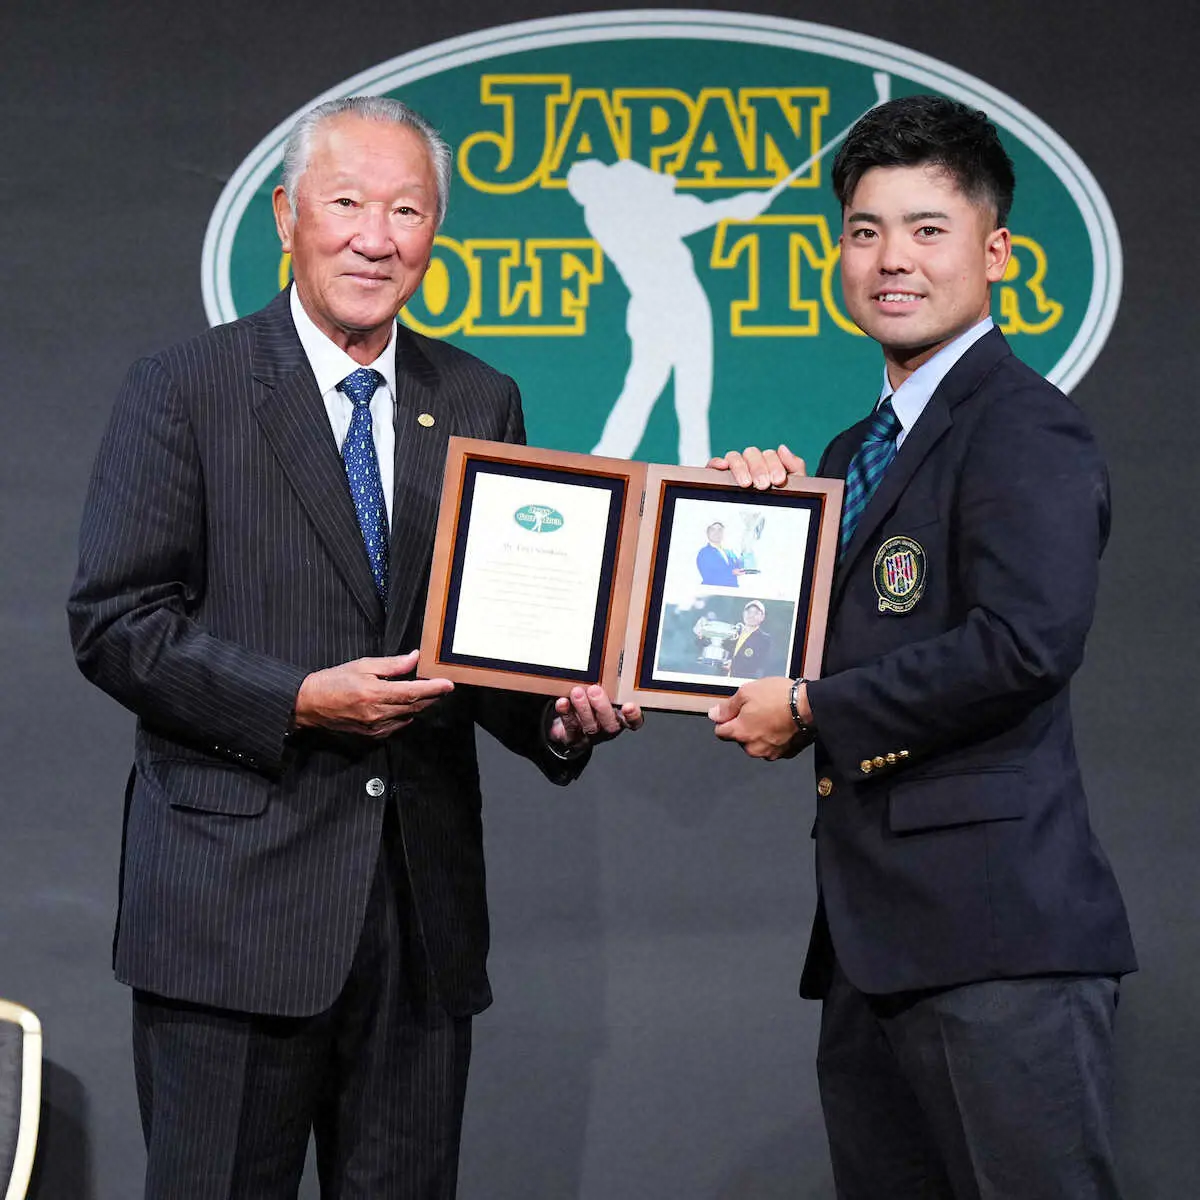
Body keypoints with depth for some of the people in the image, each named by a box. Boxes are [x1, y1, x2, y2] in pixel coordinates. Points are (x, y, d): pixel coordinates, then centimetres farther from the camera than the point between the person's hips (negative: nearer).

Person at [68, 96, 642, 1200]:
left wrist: (561, 716, -9)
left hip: (424, 899, 4)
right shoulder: (185, 391, -1)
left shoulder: (481, 404, 12)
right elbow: (114, 622, -6)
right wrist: (298, 700, -16)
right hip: (235, 892, -4)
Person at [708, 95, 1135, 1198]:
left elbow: (1028, 642, -21)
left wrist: (813, 710, -11)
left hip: (998, 937, -9)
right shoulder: (857, 452, 22)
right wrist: (771, 516, 4)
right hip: (874, 938, 9)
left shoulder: (1026, 430, -8)